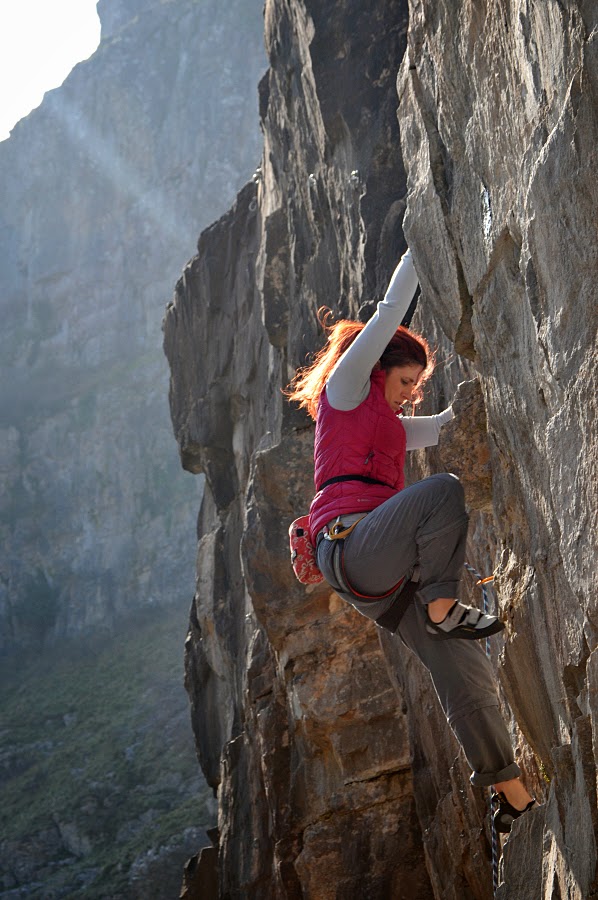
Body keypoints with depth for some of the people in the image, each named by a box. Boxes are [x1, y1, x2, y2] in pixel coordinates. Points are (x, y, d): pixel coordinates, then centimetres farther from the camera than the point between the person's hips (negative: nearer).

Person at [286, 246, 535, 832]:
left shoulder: (389, 426, 32)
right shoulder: (345, 390, 9)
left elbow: (450, 423, 42)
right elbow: (389, 313, 6)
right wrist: (419, 249, 13)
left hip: (385, 575, 8)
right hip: (350, 545, -8)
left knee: (466, 674, 0)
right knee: (443, 490, -32)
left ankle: (513, 797, 6)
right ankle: (442, 609, -22)